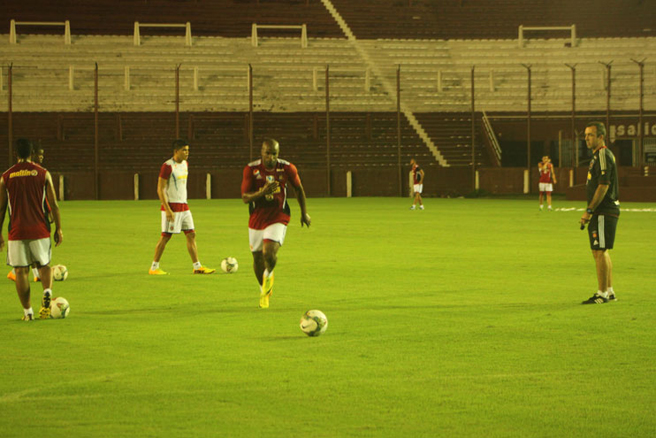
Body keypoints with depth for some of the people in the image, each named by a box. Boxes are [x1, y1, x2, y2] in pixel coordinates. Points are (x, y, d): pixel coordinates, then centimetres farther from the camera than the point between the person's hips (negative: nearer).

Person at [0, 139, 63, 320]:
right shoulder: (43, 174, 0)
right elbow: (53, 204, 0)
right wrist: (58, 228, 9)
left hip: (17, 231, 0)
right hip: (39, 230, 0)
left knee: (21, 271, 7)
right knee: (44, 265, 15)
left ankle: (27, 311, 5)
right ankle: (47, 292, -14)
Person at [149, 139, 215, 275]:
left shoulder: (185, 164, 12)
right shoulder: (167, 166, -14)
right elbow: (160, 189, -16)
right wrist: (167, 209, -20)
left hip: (184, 206, 8)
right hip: (171, 206, -8)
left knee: (191, 235, 5)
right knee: (165, 237, -4)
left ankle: (197, 266, 8)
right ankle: (154, 268, 5)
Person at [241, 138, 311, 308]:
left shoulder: (287, 168, -8)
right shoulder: (251, 169, -10)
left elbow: (299, 189, 10)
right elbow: (245, 197, -14)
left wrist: (304, 213, 15)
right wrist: (262, 192, -32)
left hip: (278, 218, -2)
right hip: (256, 219, 2)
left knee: (269, 253, -23)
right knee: (257, 258, 9)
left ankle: (268, 275, 11)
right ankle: (264, 291, 34)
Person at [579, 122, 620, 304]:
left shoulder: (603, 155, -15)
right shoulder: (598, 155, 18)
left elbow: (603, 186, -21)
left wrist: (589, 211, -19)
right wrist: (590, 212, 21)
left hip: (604, 212, -11)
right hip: (603, 212, 11)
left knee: (600, 252, -9)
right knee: (601, 252, 15)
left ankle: (602, 294, -8)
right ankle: (609, 291, 21)